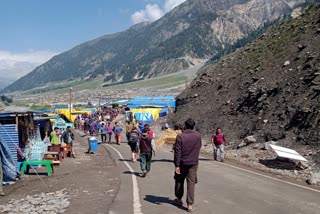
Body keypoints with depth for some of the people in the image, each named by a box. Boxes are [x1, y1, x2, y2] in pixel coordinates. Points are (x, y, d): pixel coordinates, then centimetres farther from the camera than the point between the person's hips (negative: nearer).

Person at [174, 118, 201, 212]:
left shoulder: (180, 136, -14)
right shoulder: (198, 135, -2)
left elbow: (177, 152, -16)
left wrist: (177, 165, -14)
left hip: (182, 163, -2)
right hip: (193, 163, 2)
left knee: (179, 181, 17)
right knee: (191, 183, 2)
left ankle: (179, 199, 32)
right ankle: (190, 204, -1)